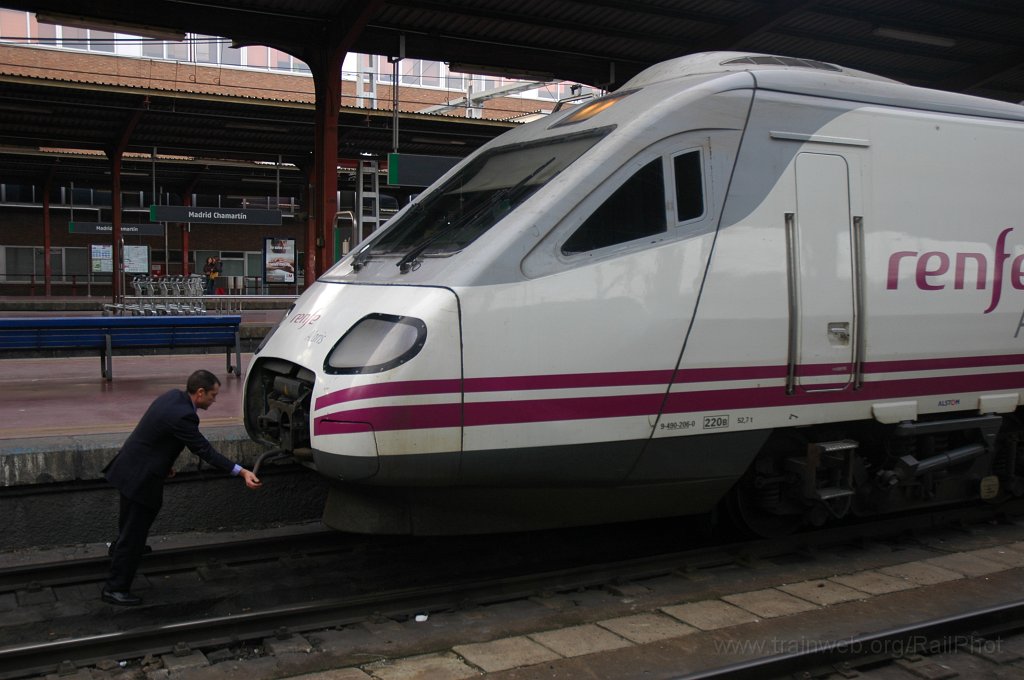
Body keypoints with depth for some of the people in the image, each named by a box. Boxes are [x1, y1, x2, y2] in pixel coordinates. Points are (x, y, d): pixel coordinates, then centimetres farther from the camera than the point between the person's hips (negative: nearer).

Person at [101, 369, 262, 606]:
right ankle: (115, 589, 9)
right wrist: (242, 472, -30)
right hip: (139, 477, -11)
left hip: (133, 468, 11)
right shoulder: (182, 416, -29)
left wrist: (164, 463, 22)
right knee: (134, 531, 0)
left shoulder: (173, 396, 0)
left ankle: (120, 548, 60)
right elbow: (205, 451, -28)